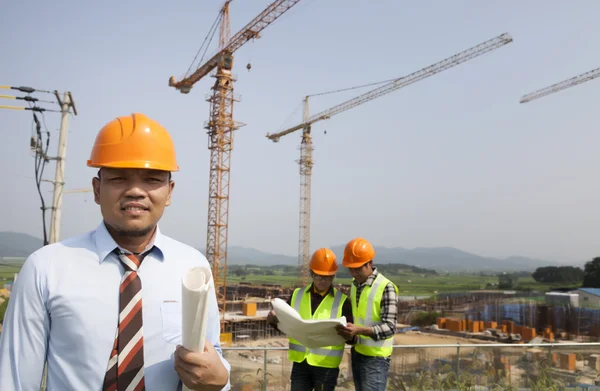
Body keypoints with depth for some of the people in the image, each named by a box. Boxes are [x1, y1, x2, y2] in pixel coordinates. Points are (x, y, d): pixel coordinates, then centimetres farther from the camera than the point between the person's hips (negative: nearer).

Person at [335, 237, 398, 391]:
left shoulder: (386, 287, -16)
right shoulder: (355, 284, 8)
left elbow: (390, 327, -20)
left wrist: (359, 330, -34)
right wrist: (349, 332, 2)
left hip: (376, 358, -7)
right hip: (357, 354, 7)